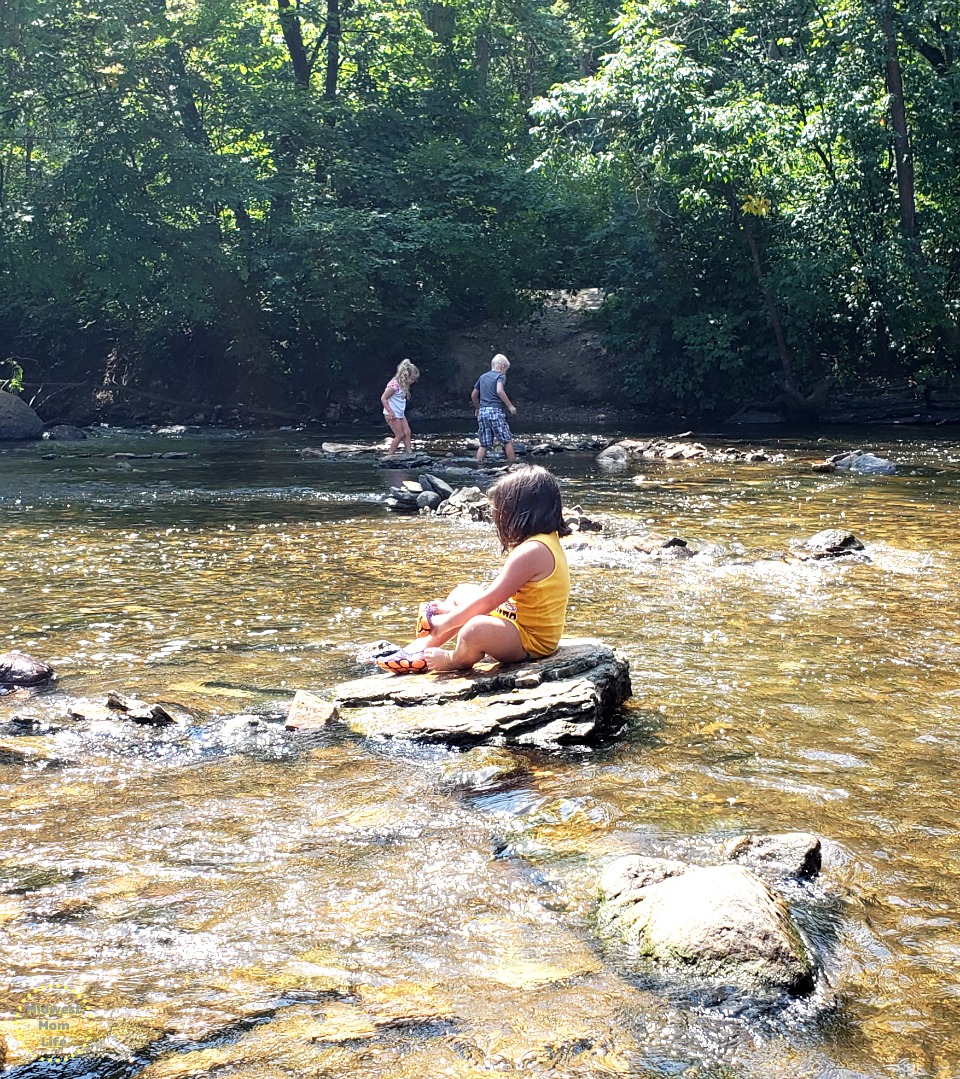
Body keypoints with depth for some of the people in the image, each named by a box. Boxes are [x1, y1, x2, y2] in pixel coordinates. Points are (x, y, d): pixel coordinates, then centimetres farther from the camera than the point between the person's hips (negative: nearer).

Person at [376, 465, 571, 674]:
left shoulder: (531, 552, -24)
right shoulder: (544, 543, 9)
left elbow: (488, 601, -23)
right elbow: (497, 592, 15)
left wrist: (445, 623, -12)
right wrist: (453, 611, 12)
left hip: (531, 641, -11)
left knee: (475, 629, -37)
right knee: (462, 592, 20)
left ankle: (455, 660, -3)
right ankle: (424, 646, 14)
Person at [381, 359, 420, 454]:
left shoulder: (403, 385, 8)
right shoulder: (394, 385, -21)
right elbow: (383, 398, -20)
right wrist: (390, 412, -21)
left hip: (400, 414, 9)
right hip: (392, 415, -9)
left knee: (407, 433, 4)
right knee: (400, 435, -6)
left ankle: (409, 452, 5)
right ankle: (390, 455, 2)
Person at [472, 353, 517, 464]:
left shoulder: (482, 377, 20)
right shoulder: (500, 376, 1)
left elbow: (473, 395, 24)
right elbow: (499, 391, -19)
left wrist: (477, 408, 39)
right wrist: (510, 406, -14)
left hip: (482, 412, 6)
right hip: (495, 410, -6)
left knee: (484, 444, 8)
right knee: (507, 440, 1)